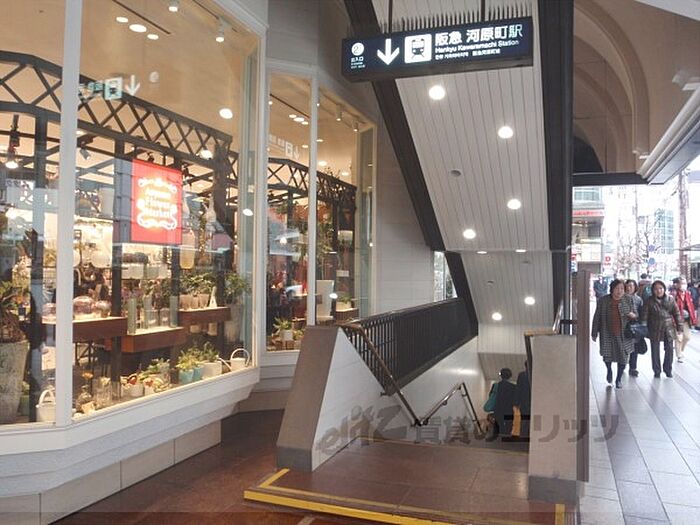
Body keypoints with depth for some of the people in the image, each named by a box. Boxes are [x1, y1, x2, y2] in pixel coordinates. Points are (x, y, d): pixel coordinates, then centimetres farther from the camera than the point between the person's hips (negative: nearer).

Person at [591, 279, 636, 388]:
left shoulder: (628, 300, 1)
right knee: (607, 355, -3)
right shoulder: (603, 301, -3)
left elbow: (635, 315, 10)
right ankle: (609, 370, 32)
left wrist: (633, 315, -16)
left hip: (624, 334, 1)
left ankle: (619, 379, 25)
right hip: (608, 334, -1)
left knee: (623, 356, 4)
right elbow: (597, 318, 3)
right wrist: (594, 333, 4)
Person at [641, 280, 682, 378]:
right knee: (655, 351, 7)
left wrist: (679, 328, 1)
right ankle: (657, 371, 20)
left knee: (669, 349, 8)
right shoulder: (649, 301, -4)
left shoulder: (670, 300, 1)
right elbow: (644, 315, -6)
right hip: (655, 330, -1)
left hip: (669, 329, 2)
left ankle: (668, 369, 26)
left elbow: (677, 314, 4)